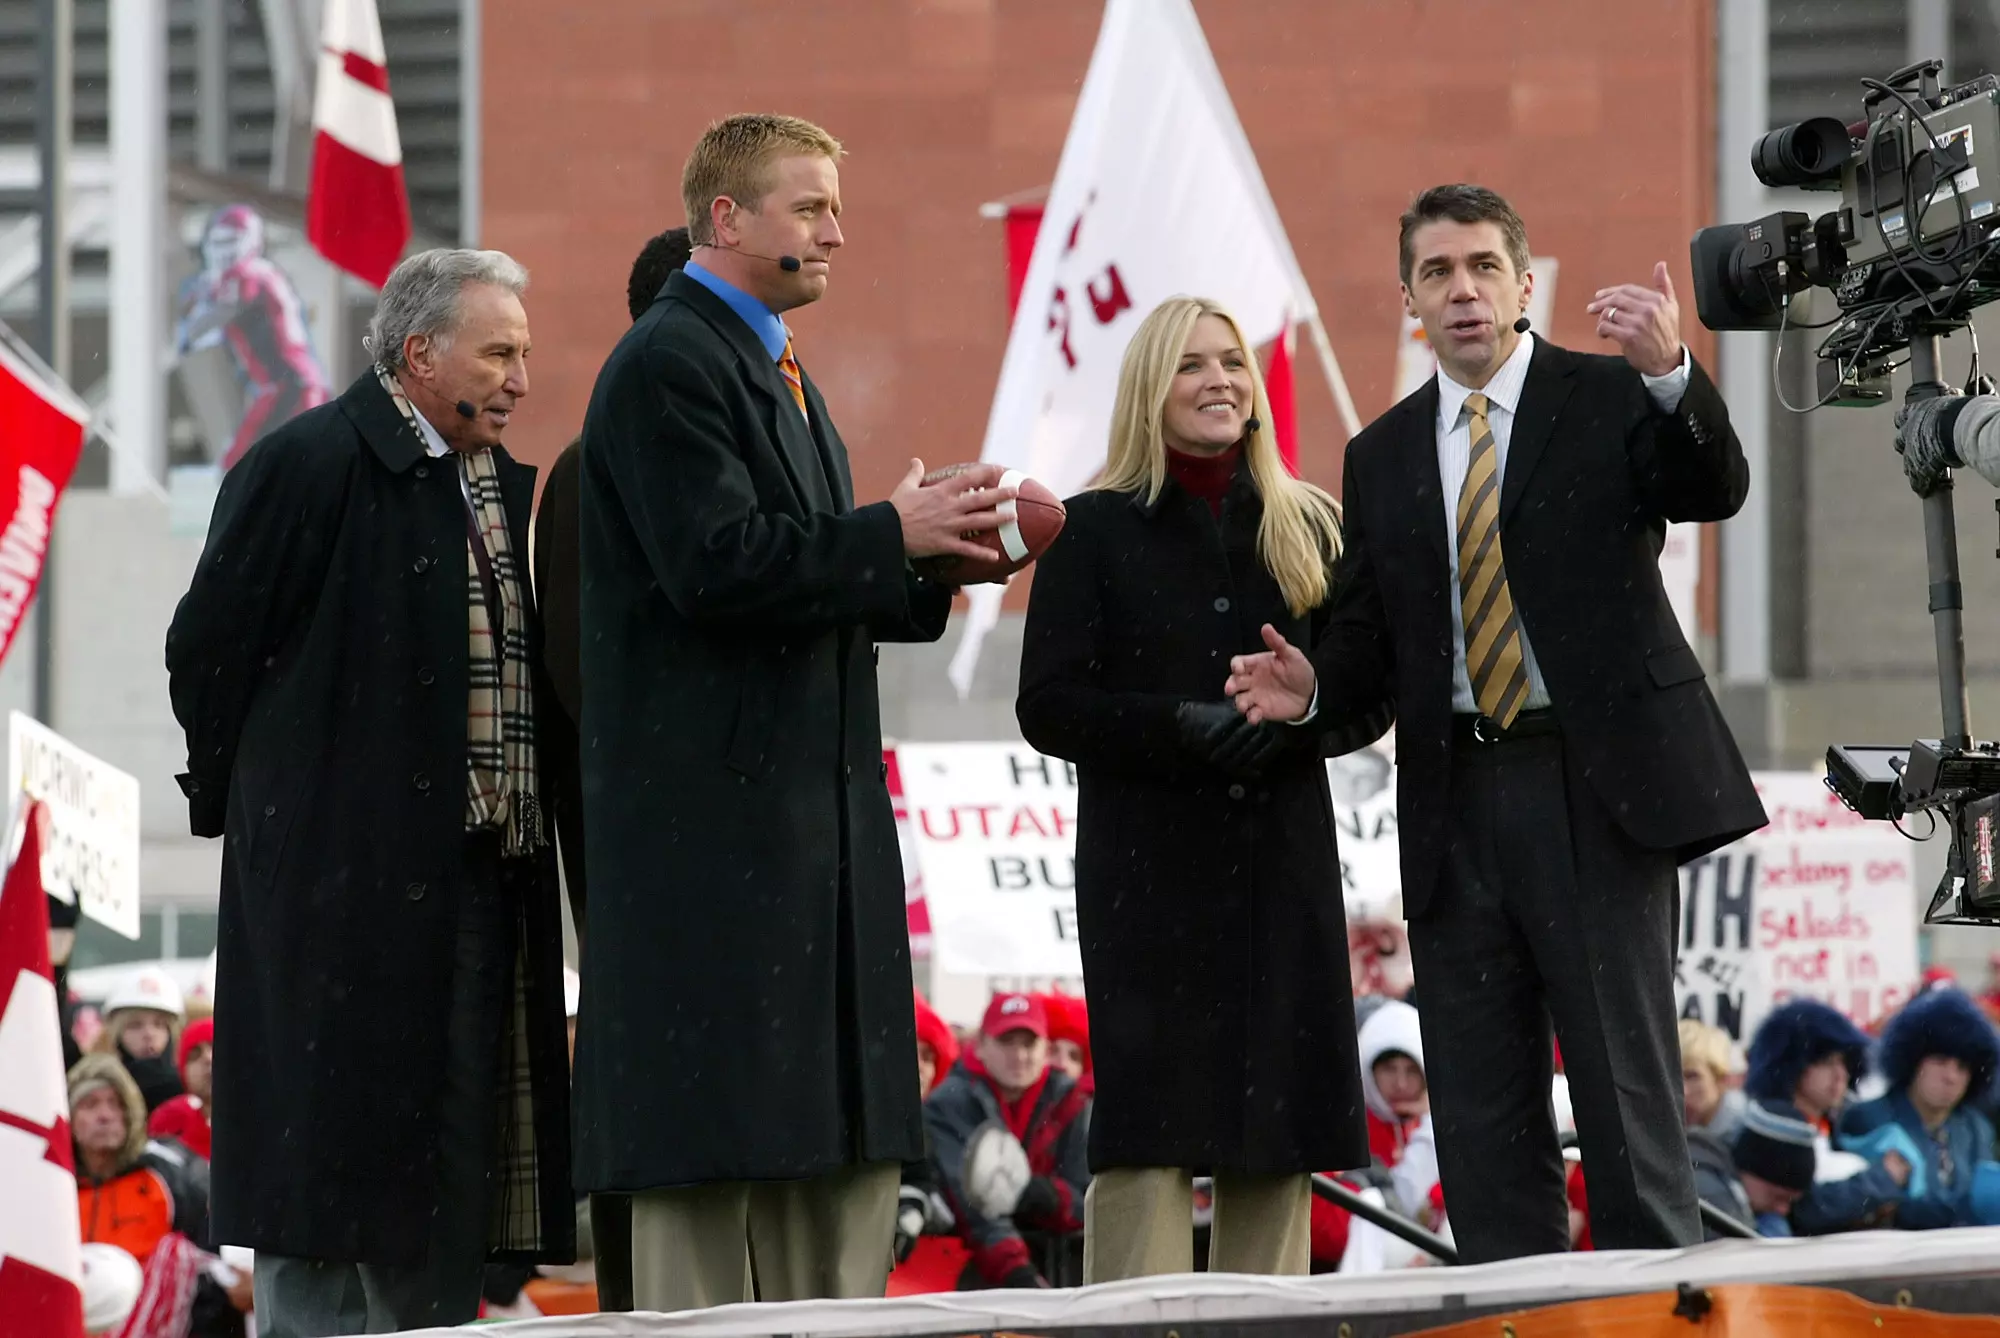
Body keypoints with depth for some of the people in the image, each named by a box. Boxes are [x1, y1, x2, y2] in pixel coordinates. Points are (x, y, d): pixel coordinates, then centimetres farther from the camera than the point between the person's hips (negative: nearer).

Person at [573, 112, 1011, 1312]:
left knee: (846, 1146, 8)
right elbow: (717, 564, -20)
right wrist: (892, 533, -13)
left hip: (818, 809, 10)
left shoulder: (779, 374, 22)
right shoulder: (667, 366, -10)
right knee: (709, 1147, -8)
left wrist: (932, 569, 8)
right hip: (711, 817, -10)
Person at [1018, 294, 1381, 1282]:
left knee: (1281, 1131, 1)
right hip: (1147, 861, -3)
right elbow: (1048, 707, -2)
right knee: (1148, 1125, -9)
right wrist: (1179, 726, -17)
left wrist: (1301, 719, -10)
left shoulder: (1307, 528, 13)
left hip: (1280, 857, 3)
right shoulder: (1097, 530, 4)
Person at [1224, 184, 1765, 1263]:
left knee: (1625, 1083, -7)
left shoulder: (1611, 401, 3)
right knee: (1480, 1114, 4)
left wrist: (1670, 372, -33)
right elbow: (1368, 633, 17)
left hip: (1594, 789, -5)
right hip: (1456, 808, 5)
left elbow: (1714, 489, -15)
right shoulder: (1382, 455, 16)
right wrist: (1313, 685, -5)